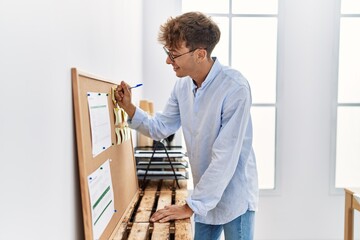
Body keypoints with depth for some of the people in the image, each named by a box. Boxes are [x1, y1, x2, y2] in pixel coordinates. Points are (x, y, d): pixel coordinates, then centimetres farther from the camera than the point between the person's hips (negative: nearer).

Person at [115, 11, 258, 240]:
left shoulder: (235, 88, -25)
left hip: (234, 198, -6)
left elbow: (225, 157, -27)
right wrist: (129, 108, -8)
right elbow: (161, 128, 7)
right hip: (205, 195, 6)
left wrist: (191, 206, -23)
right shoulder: (183, 84, -2)